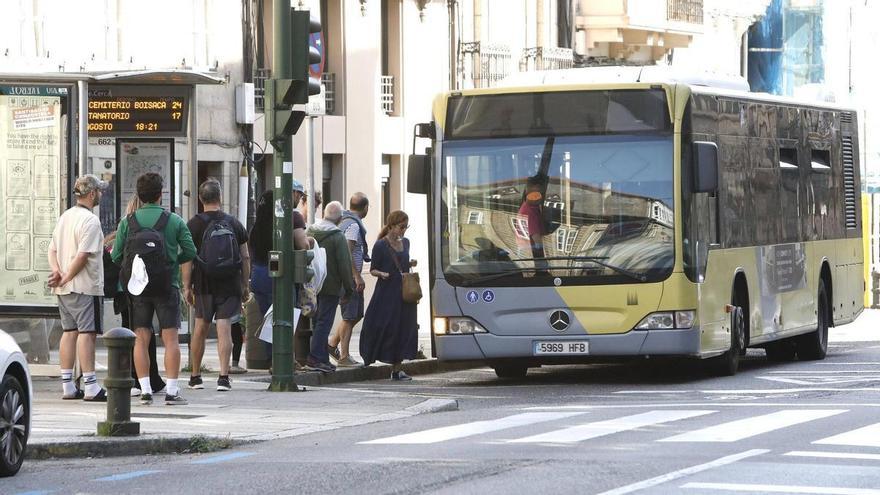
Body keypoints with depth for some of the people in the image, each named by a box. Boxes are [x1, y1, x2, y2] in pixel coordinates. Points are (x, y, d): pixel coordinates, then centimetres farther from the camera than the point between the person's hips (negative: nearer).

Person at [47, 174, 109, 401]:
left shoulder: (65, 216, 15)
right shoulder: (90, 220, -13)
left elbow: (52, 249, 13)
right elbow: (83, 255, -19)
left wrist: (57, 271, -1)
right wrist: (66, 278, -12)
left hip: (65, 288, 9)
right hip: (85, 287, -9)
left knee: (69, 331, 11)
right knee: (87, 332, -8)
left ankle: (67, 385, 12)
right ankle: (90, 387, -10)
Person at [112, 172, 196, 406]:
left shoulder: (128, 222, 0)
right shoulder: (174, 221, -3)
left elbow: (116, 256, -1)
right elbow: (190, 252, -1)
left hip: (138, 287, 2)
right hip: (167, 286, -2)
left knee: (141, 340, 6)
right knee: (170, 339, 0)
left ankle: (145, 391, 2)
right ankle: (172, 391, -4)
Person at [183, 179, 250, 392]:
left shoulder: (194, 224, -3)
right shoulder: (234, 224, 4)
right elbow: (245, 257, 6)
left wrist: (187, 287, 0)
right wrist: (245, 285, 14)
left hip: (204, 285, -1)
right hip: (230, 286, 1)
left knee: (201, 328, 12)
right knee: (224, 328, -3)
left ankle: (195, 376, 21)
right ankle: (223, 377, -13)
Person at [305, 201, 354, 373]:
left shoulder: (310, 232, 7)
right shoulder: (338, 237, -12)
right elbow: (345, 265, -12)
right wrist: (349, 289, -4)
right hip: (331, 286, -6)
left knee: (318, 321, 13)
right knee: (324, 322, -5)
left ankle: (322, 358, 17)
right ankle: (315, 358, -9)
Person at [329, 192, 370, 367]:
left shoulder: (344, 221, 15)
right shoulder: (353, 225, -15)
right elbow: (348, 252, -22)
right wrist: (357, 277, -22)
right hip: (350, 276, -10)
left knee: (357, 313, 15)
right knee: (350, 316, -6)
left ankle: (333, 343, 19)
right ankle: (344, 357, -3)